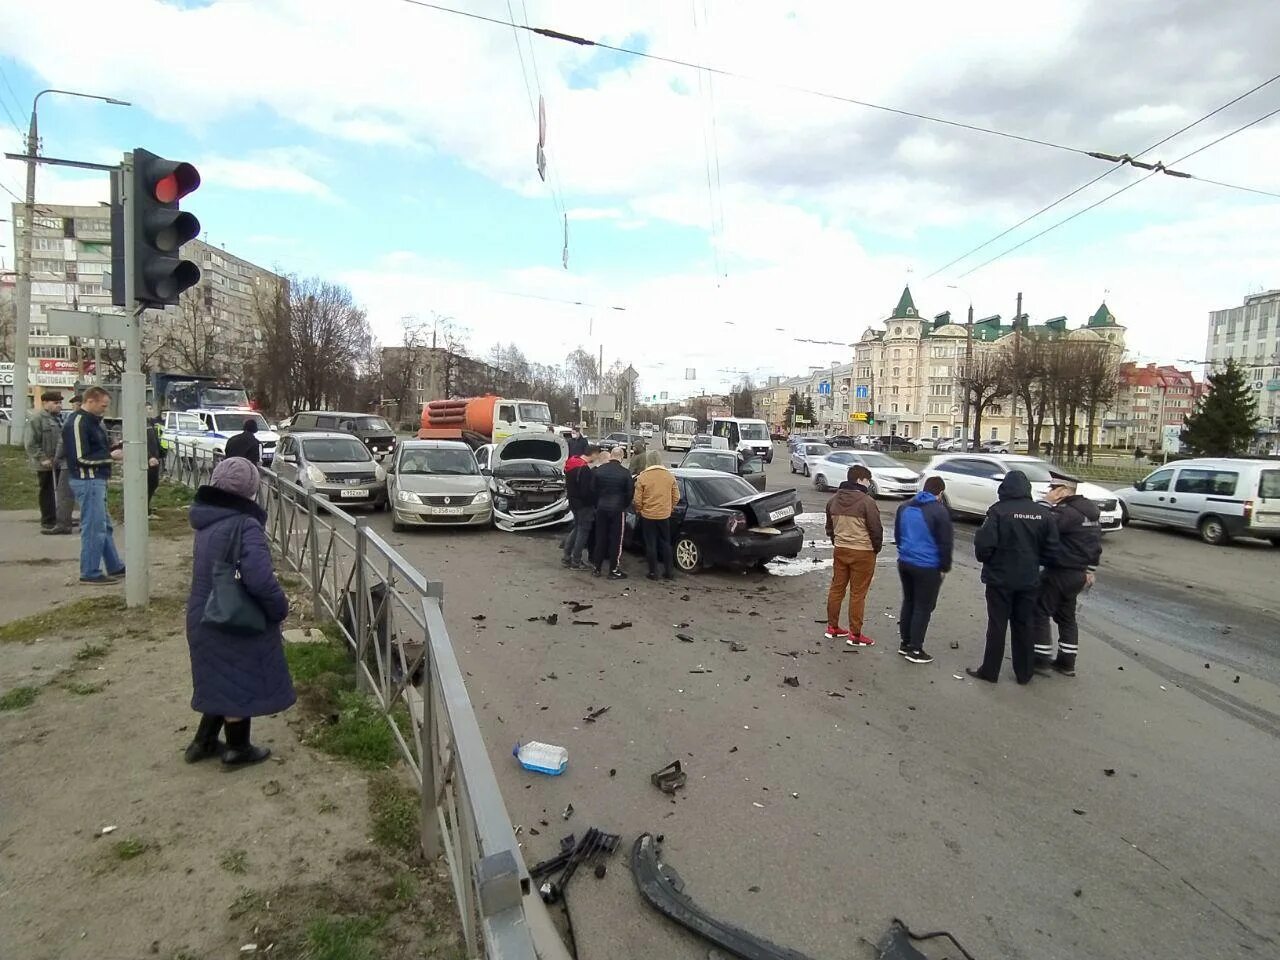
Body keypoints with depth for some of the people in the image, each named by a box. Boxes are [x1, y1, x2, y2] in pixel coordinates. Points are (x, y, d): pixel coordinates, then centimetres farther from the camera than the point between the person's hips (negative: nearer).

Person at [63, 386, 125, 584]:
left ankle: (115, 567, 24)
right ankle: (90, 573, 3)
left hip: (97, 480, 11)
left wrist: (114, 448, 6)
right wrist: (111, 456, -17)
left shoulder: (92, 421, 15)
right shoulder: (77, 423, -16)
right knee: (94, 528, -5)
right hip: (87, 481, -11)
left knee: (104, 526, 16)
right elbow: (82, 458, -21)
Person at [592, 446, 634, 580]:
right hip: (618, 509, -4)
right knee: (616, 540, 4)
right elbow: (630, 493, -5)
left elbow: (593, 490, 5)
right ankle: (614, 570, 8)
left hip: (601, 508, 4)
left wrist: (597, 505, 15)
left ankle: (596, 568, 18)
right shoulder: (625, 473, -11)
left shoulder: (599, 470, 0)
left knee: (600, 538, 13)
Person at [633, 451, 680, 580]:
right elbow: (676, 497, 3)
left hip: (647, 515, -3)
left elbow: (637, 499, -9)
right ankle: (669, 572, 17)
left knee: (651, 545, 7)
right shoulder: (670, 476, -1)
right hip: (665, 515, 3)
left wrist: (638, 511, 9)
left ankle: (653, 572, 11)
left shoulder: (643, 476, -10)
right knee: (665, 544, 14)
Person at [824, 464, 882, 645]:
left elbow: (829, 527, 16)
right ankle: (855, 635, 8)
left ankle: (832, 627, 23)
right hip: (863, 553, -6)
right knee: (858, 593, 1)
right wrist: (876, 548, 4)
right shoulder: (866, 501, -16)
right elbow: (876, 529, -12)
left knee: (836, 588, 14)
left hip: (840, 550, 6)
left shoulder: (833, 500, 6)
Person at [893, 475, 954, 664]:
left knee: (908, 602, 18)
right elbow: (945, 542, -12)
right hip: (928, 567, -7)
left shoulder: (904, 507, 8)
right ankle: (915, 650, 7)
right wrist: (945, 567, -1)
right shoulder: (940, 511, -14)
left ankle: (905, 643, 25)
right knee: (923, 607, 2)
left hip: (905, 562, 7)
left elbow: (897, 535, 17)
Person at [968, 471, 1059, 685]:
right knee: (1024, 626, 14)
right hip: (1028, 579, 4)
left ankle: (990, 671, 13)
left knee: (997, 625, 6)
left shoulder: (998, 511, -16)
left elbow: (984, 545, -20)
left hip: (1000, 578, -4)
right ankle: (1024, 673, 22)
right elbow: (1052, 548, 2)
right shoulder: (1043, 513, -2)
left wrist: (985, 559, 1)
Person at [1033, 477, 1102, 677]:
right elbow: (1096, 543, 17)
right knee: (1067, 616, 18)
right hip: (1078, 573, 9)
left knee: (1040, 613, 1)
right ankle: (1067, 662, 24)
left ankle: (1041, 660, 3)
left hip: (1060, 573, -9)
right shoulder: (1090, 510, 10)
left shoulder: (1066, 512, -21)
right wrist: (1090, 569, 23)